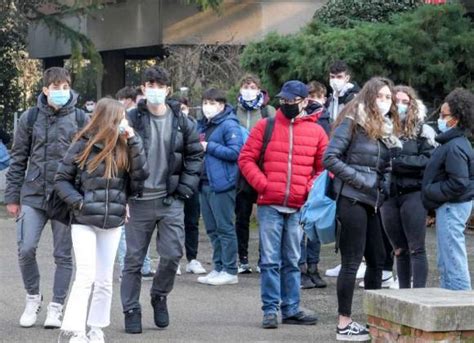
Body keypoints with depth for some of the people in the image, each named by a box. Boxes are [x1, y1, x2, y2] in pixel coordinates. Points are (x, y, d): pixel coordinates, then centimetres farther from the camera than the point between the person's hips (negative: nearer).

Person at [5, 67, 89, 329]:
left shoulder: (80, 119, 1)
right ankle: (33, 297, 15)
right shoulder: (30, 118, 4)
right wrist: (12, 197, 5)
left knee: (63, 254, 4)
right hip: (33, 195, 1)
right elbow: (18, 160, 7)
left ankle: (56, 306, 15)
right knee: (26, 249, -7)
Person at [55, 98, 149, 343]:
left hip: (113, 222, 4)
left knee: (105, 279, 8)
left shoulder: (124, 148, 4)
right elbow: (61, 180, -2)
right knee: (86, 276, -11)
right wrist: (78, 202, -14)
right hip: (84, 222, -4)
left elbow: (140, 176, -7)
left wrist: (134, 142, -10)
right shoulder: (83, 146, -6)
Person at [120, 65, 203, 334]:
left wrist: (186, 188, 1)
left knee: (172, 255, -3)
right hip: (139, 201, -1)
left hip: (171, 201, 1)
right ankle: (132, 310, 15)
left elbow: (195, 155, 10)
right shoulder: (131, 120, -3)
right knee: (134, 259, 3)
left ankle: (160, 296, 23)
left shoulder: (181, 122, 4)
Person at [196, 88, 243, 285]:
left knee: (225, 228, -5)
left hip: (221, 184, -9)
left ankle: (230, 271, 0)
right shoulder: (203, 125, 17)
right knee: (212, 229, 12)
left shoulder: (229, 125, -9)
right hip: (205, 182, 9)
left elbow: (235, 152, -18)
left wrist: (209, 147, -15)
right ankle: (218, 268, 20)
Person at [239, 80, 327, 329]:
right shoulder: (265, 126, 3)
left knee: (292, 261, 10)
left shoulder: (316, 131, 7)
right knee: (270, 260, -1)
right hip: (269, 205, -1)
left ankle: (291, 309, 15)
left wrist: (311, 188, -3)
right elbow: (246, 158, 2)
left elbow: (326, 166, 11)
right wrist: (262, 184, -8)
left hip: (299, 206, 2)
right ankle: (270, 310, 3)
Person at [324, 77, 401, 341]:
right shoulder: (352, 123, -8)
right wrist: (360, 180, -15)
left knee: (378, 259, 10)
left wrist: (386, 185, 4)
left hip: (373, 202, 8)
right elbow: (330, 158, -14)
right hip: (352, 199, -8)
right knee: (352, 261, -4)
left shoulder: (388, 129, 14)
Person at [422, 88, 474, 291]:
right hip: (449, 206, 11)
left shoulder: (455, 147, -21)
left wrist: (431, 192, -15)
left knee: (453, 262, -7)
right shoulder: (454, 142, 11)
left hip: (451, 207, -11)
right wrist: (431, 192, 10)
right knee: (445, 264, 18)